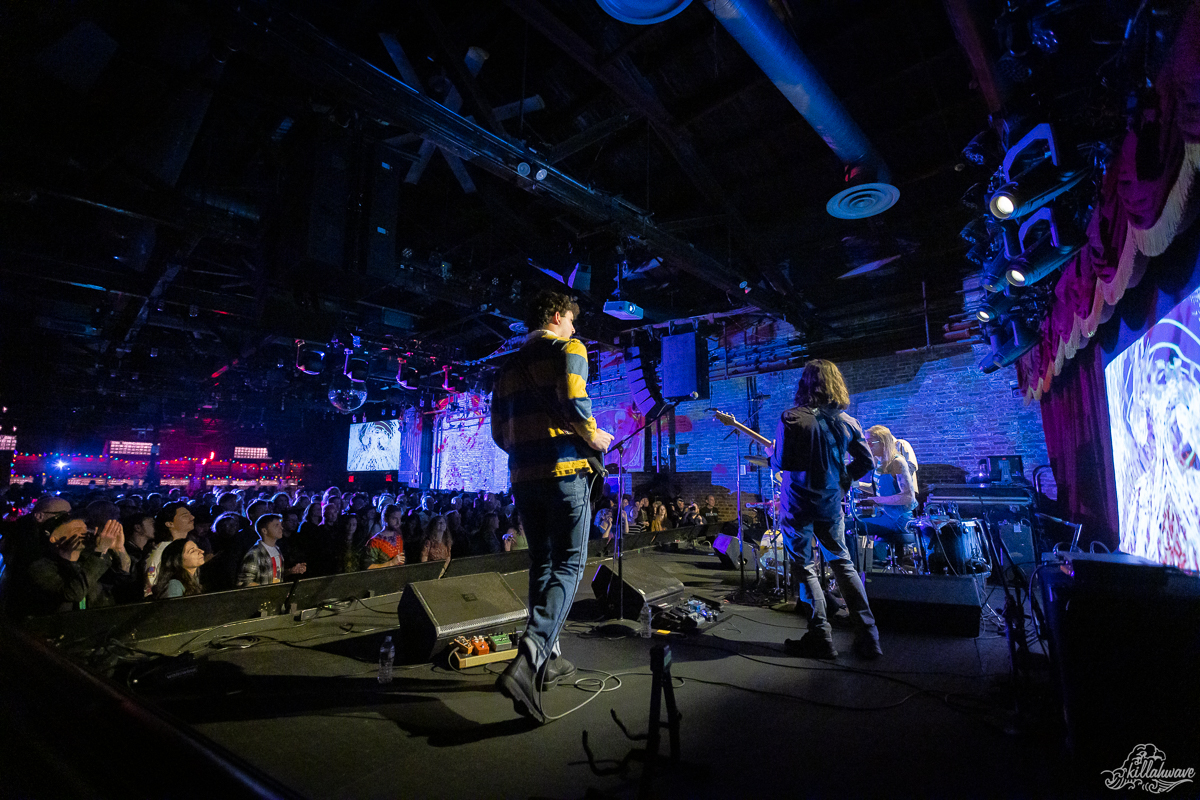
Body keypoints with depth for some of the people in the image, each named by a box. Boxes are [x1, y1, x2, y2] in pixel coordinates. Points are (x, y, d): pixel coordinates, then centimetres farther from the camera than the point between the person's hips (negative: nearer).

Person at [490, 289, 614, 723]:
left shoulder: (509, 366, 19)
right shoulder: (567, 349, -1)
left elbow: (499, 431, 15)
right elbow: (573, 403, -18)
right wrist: (593, 436, -2)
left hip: (523, 475, 7)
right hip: (565, 470, -6)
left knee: (542, 565, 15)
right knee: (568, 564, -2)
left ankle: (548, 658, 22)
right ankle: (529, 658, -17)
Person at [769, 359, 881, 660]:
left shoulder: (791, 419, -15)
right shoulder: (847, 422, 2)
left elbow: (781, 463, -16)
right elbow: (866, 461, 7)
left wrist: (770, 453, 5)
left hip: (799, 504, -5)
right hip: (830, 503, 5)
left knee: (805, 567, 6)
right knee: (843, 563, 17)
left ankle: (821, 637, 8)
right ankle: (867, 636, 20)